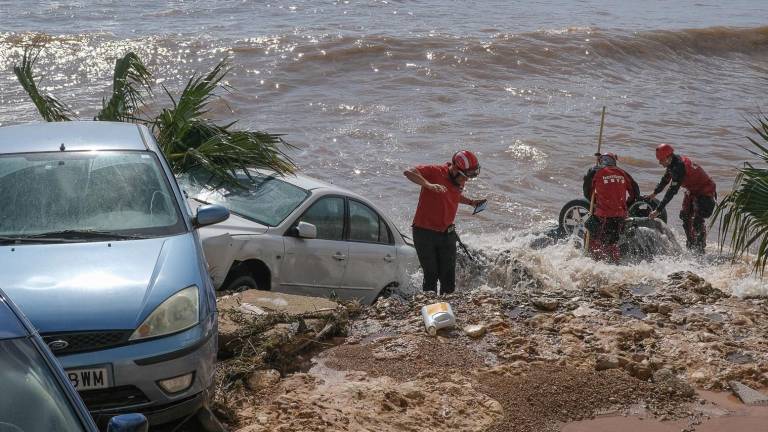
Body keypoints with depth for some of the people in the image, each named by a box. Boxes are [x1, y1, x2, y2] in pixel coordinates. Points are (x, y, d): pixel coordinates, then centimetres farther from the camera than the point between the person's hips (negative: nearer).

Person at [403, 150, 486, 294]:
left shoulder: (460, 181, 5)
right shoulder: (435, 172, -16)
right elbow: (408, 172, -27)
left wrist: (471, 202, 9)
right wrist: (429, 185, -40)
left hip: (447, 234, 6)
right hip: (425, 232, -6)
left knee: (449, 278, 5)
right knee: (431, 275, -1)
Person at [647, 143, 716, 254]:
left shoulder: (679, 166, -32)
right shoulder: (672, 164, -3)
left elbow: (672, 191, -35)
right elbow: (665, 180, 18)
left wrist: (658, 210, -35)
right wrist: (654, 193, 27)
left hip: (705, 192, -10)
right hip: (692, 191, 10)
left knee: (697, 221, -17)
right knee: (686, 217, 14)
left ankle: (700, 250, -9)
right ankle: (691, 246, 26)